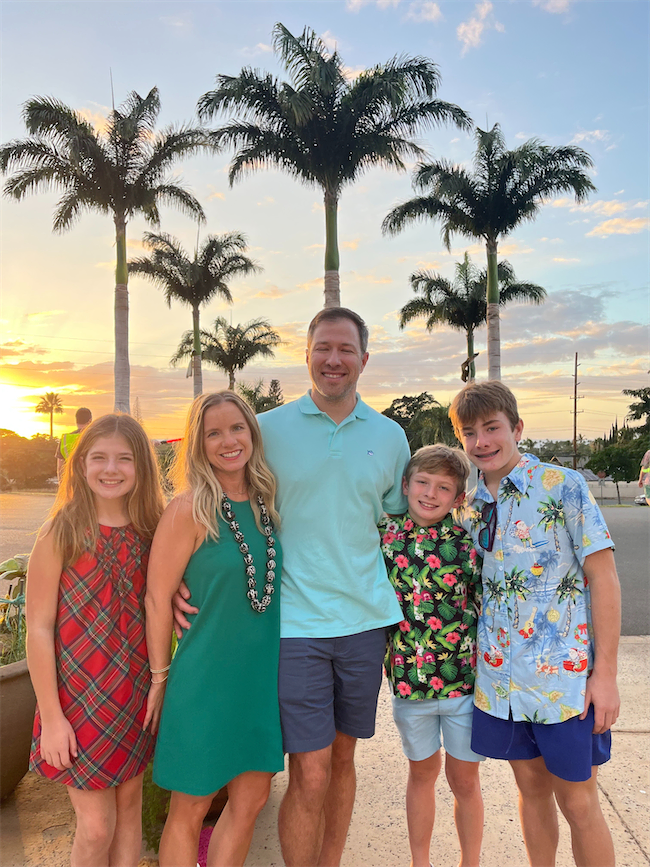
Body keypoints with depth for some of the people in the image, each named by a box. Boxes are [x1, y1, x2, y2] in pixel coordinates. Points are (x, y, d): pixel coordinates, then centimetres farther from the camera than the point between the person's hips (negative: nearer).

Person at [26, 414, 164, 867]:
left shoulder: (149, 531, -1)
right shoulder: (61, 533, -13)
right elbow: (38, 628, -10)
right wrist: (50, 715, -10)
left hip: (136, 694, 4)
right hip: (80, 698, -4)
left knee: (130, 805, 18)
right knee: (96, 826, 6)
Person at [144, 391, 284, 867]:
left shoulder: (267, 501, 2)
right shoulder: (189, 509, -16)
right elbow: (158, 597, -11)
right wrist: (161, 676, -4)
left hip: (263, 673, 6)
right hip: (205, 676, -5)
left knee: (252, 800, 17)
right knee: (190, 811, 12)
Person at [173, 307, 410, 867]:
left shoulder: (390, 435, 6)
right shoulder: (269, 429, -2)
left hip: (366, 617, 3)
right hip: (295, 622, -3)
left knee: (342, 757, 17)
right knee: (310, 774, -2)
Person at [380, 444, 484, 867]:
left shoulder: (468, 540, -8)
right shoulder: (383, 535, -4)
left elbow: (488, 606, -2)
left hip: (464, 677, -1)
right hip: (408, 679, 1)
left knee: (464, 778, 14)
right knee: (423, 772, 20)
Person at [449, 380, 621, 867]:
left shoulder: (563, 485, -10)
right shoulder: (471, 507, 6)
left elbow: (603, 577, -10)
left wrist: (605, 672, -13)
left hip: (565, 677, -4)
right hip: (500, 677, 5)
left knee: (578, 803, 8)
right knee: (531, 788, 18)